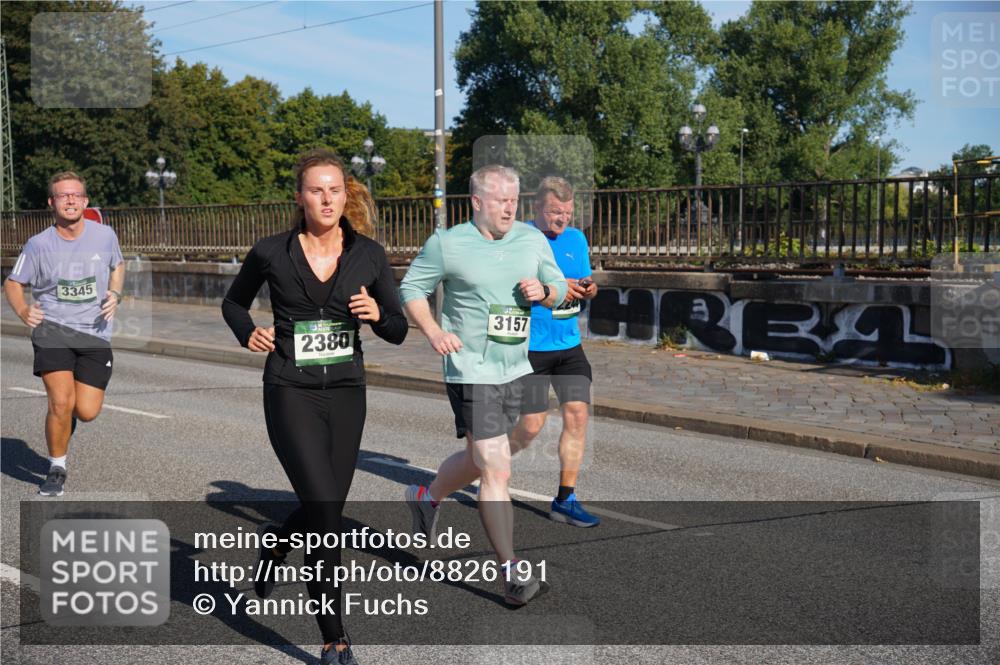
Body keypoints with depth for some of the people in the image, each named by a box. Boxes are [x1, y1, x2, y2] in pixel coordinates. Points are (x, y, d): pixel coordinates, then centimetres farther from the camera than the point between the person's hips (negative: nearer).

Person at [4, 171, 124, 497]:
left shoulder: (105, 235, 0)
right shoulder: (38, 244, -4)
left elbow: (118, 266, 20)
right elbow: (12, 283, 8)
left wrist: (115, 294, 2)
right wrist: (23, 310, -10)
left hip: (95, 333, 2)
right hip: (52, 329, -2)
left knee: (87, 412, -5)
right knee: (61, 403, -17)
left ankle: (68, 415, 35)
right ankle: (57, 470, 7)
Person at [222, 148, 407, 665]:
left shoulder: (369, 254, 0)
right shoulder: (271, 253, -4)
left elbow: (399, 332, 5)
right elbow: (233, 302, 15)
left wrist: (377, 314, -16)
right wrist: (248, 335, -4)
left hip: (346, 394, 3)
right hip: (291, 394, -3)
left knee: (325, 509, 14)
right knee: (326, 513, -13)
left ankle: (273, 546, 51)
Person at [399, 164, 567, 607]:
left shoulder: (532, 240, 7)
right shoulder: (446, 244, -6)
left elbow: (559, 287, 15)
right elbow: (411, 287, 3)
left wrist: (544, 292, -9)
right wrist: (432, 331, -13)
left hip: (517, 369, 6)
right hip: (471, 371, -6)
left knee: (478, 458, 21)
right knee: (496, 470, -9)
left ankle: (426, 497, 50)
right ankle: (512, 573, -3)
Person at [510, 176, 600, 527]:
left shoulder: (576, 238, 11)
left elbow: (587, 285, 18)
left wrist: (587, 288, -7)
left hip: (569, 344, 6)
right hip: (530, 347, -5)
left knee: (577, 413, -3)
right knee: (531, 425, -4)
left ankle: (565, 499, 7)